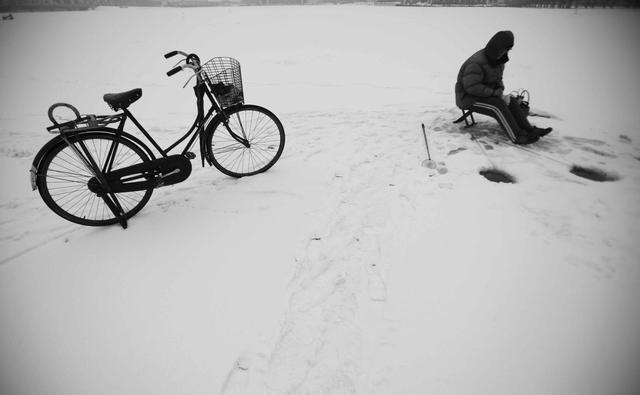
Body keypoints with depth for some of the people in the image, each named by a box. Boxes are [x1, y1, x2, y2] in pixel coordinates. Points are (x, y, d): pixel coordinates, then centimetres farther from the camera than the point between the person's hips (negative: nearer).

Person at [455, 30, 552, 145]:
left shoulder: (497, 60, 6)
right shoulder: (477, 63, -24)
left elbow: (497, 79, 17)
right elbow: (471, 87, -30)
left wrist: (500, 90, -5)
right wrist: (495, 93, -22)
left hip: (484, 95, 9)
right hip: (467, 98, -9)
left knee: (511, 103, -5)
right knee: (498, 106, -26)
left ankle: (529, 129, -4)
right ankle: (517, 136, -22)